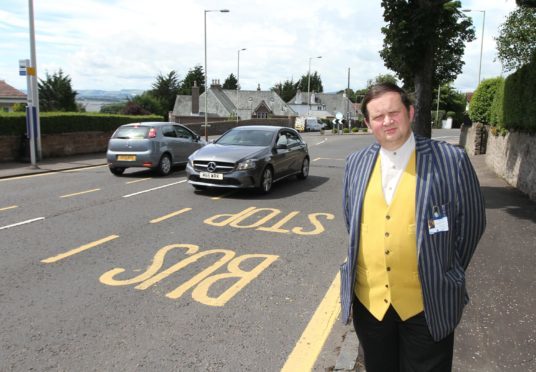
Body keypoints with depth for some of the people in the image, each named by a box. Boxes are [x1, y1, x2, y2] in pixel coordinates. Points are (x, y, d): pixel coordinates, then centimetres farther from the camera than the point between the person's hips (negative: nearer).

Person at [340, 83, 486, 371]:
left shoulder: (450, 160, -10)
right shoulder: (356, 163, 1)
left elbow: (471, 224, -1)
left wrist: (446, 277, 3)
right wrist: (361, 265, 10)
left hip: (427, 305, -3)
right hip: (368, 301, 4)